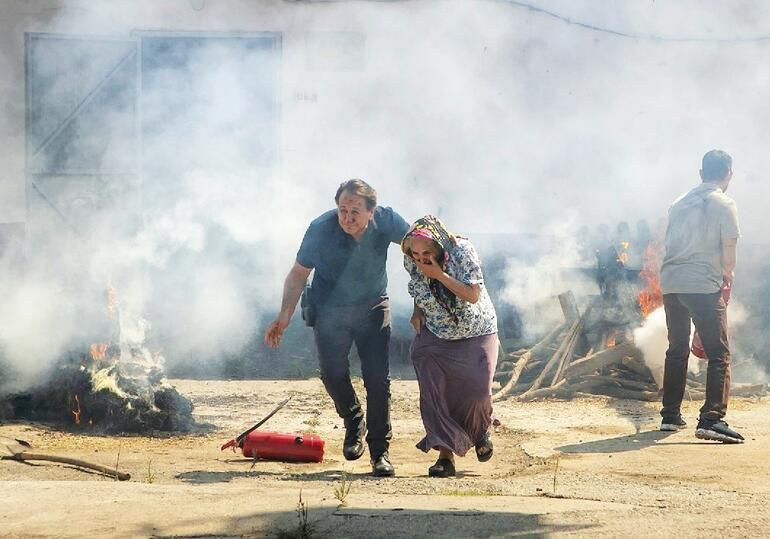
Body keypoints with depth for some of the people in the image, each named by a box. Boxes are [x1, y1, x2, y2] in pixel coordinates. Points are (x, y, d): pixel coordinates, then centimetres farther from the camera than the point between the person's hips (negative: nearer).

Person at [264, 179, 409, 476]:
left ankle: (380, 451, 3)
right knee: (333, 373, -14)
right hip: (330, 310, -1)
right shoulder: (321, 229, -23)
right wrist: (284, 316, -16)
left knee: (378, 377, -8)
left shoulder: (386, 221, -19)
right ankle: (354, 423, 17)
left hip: (373, 308, 1)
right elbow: (299, 273, -10)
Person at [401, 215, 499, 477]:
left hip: (475, 333, -3)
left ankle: (480, 432, 22)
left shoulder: (462, 251, -24)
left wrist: (440, 275, -33)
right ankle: (446, 454, -6)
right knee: (433, 392, -11)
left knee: (477, 388, -12)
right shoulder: (410, 261, -12)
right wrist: (417, 311, 0)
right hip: (434, 336, 3)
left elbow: (473, 295, -28)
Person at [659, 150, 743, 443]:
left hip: (670, 283, 6)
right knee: (719, 354, -5)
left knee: (677, 351, 19)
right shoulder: (724, 205, -2)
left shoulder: (680, 203, 16)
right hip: (704, 285, -6)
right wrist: (727, 274, 13)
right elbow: (729, 250, -7)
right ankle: (711, 419, -19)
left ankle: (670, 415, 23)